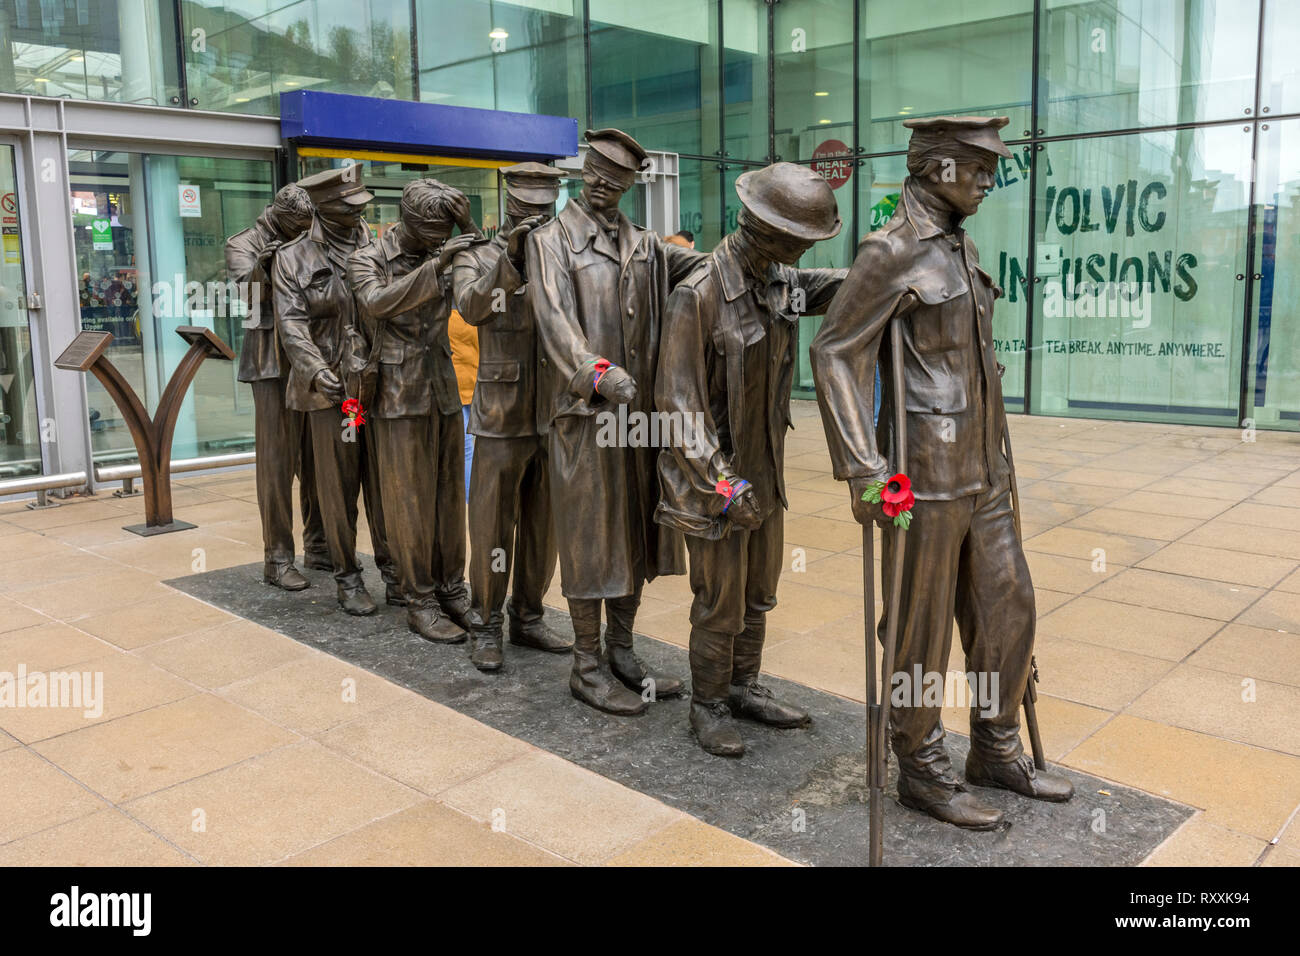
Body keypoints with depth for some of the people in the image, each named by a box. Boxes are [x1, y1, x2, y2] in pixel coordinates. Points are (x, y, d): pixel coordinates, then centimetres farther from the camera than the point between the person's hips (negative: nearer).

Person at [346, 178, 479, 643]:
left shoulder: (446, 255, 9)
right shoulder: (369, 259, -3)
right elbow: (377, 301, -22)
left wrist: (469, 229, -9)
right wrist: (434, 265, -29)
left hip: (444, 391, 5)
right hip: (400, 395, -4)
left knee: (449, 493, 9)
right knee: (410, 498, 0)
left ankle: (452, 589, 20)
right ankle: (420, 601, 8)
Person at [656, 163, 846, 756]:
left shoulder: (780, 281, 1)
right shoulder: (698, 294, -21)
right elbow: (678, 403, -21)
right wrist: (722, 484, -23)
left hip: (765, 469, 8)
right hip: (713, 474, -7)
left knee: (758, 591, 18)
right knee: (720, 602, 4)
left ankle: (744, 688, 35)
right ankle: (709, 707, 23)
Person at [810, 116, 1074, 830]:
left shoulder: (960, 247, 13)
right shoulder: (891, 252, -14)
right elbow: (836, 352, -17)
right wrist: (862, 470, -22)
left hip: (980, 469, 9)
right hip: (925, 474, -9)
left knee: (1007, 605, 15)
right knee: (922, 628, 4)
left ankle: (995, 751, 32)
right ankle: (922, 771, 21)